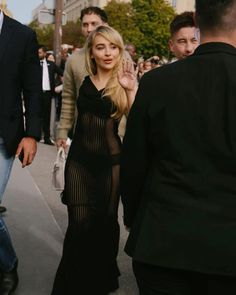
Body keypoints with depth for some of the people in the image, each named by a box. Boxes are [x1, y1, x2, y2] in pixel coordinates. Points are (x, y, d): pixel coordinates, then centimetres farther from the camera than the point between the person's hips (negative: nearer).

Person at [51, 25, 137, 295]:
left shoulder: (125, 82, -5)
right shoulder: (83, 79, 2)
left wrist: (131, 90, -26)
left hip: (111, 161, -1)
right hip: (79, 159, 2)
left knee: (106, 222, 12)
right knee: (79, 224, 1)